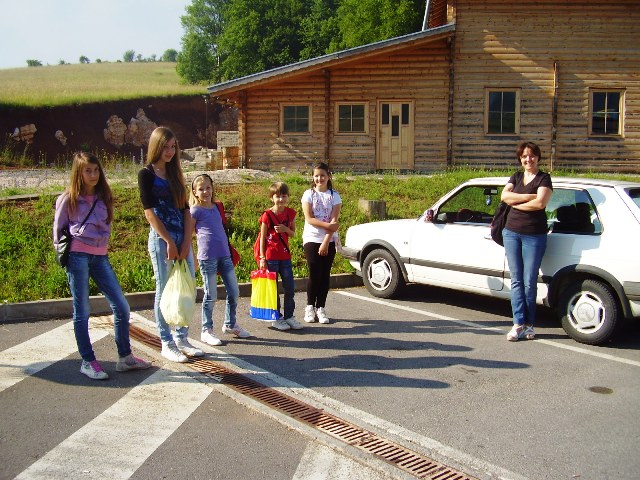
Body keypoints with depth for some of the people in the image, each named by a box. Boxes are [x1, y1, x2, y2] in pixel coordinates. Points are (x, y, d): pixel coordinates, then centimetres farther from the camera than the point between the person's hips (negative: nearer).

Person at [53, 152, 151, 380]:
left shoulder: (103, 198, 12)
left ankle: (125, 357, 10)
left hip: (100, 256, 5)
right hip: (78, 256, -4)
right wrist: (63, 253, 7)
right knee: (82, 311, 0)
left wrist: (103, 242, 12)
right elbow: (58, 229, 7)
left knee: (121, 306, 0)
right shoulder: (68, 199, 0)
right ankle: (87, 362, 9)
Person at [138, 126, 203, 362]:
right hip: (161, 240, -6)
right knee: (165, 291, 0)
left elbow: (186, 209, 9)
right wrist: (169, 242, -14)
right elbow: (150, 212, -10)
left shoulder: (175, 174, 15)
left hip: (182, 240, 6)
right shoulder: (147, 174, -3)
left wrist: (186, 241, -3)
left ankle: (181, 338, 20)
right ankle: (167, 343, 9)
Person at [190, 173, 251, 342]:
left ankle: (230, 324, 29)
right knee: (211, 295, 0)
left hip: (224, 255, 6)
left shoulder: (217, 207, 14)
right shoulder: (195, 210, -3)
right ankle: (207, 330, 14)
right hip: (207, 257, -6)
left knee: (234, 292, 10)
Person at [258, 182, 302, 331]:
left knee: (290, 288, 6)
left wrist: (285, 229, -11)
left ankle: (289, 316, 17)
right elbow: (263, 237, -6)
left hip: (285, 256, 4)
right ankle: (276, 318, 13)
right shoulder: (267, 215, -8)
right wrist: (262, 258, -9)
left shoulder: (290, 213, 4)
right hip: (271, 257, -4)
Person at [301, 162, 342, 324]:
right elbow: (309, 219, -8)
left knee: (325, 274, 2)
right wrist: (328, 225, -18)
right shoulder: (308, 194, 2)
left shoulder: (334, 196, 3)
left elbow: (334, 221, -5)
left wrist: (326, 242, -14)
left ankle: (320, 308, 11)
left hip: (329, 241, 1)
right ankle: (310, 307, 9)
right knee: (315, 274, -6)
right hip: (311, 239, -1)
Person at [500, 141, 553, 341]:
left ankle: (529, 324, 9)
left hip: (534, 235, -4)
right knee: (516, 280, 2)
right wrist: (529, 197, -11)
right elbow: (504, 196, -3)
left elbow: (540, 203, -17)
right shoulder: (516, 177, 14)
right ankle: (519, 324, 3)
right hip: (512, 232, 5)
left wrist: (516, 203, -6)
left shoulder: (544, 179, -1)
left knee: (529, 282, -1)